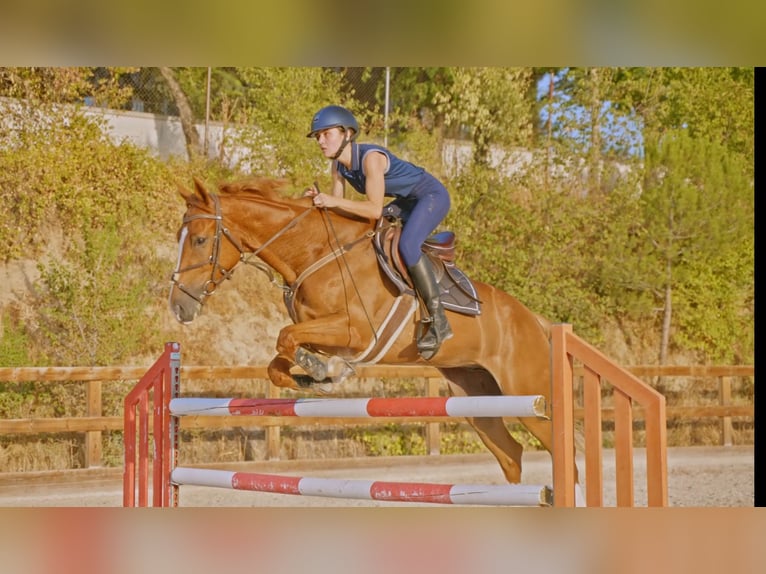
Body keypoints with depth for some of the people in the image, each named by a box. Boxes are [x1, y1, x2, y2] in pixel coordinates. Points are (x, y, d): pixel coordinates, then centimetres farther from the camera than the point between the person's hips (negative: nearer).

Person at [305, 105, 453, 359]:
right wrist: (320, 199, -21)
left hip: (432, 196, -10)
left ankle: (438, 321, -25)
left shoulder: (370, 157, -29)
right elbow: (340, 209, -2)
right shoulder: (339, 165, -2)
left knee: (407, 245, -31)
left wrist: (334, 201, -36)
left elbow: (375, 210, -31)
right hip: (406, 202, 10)